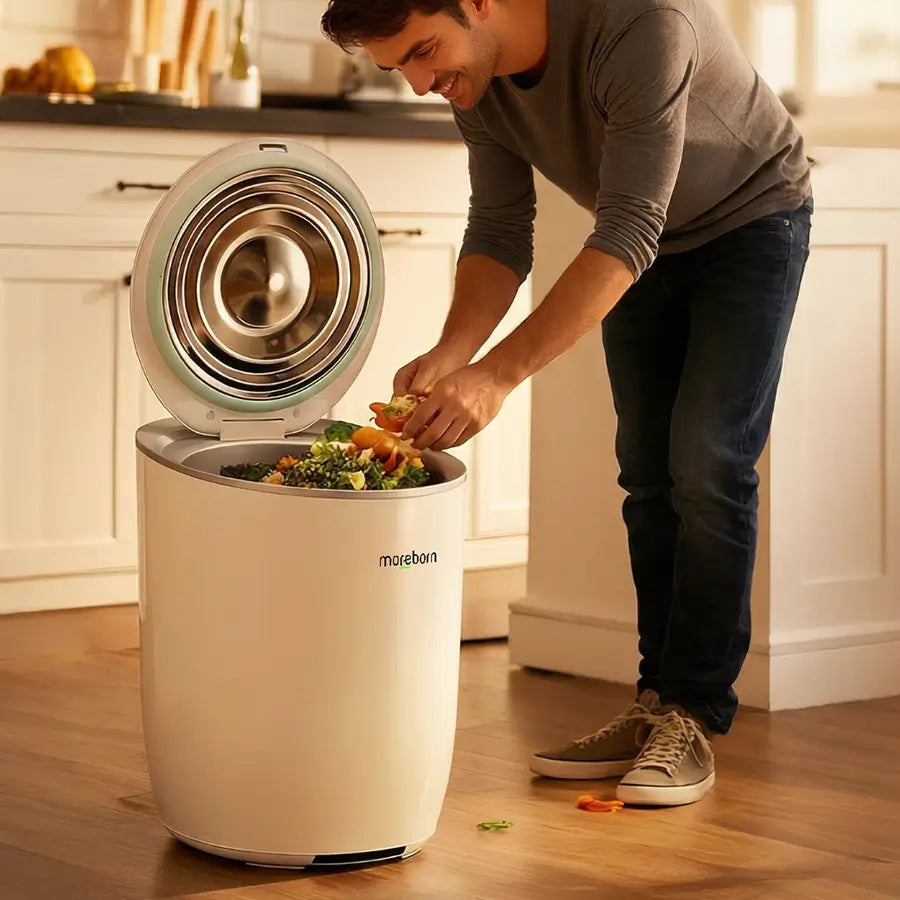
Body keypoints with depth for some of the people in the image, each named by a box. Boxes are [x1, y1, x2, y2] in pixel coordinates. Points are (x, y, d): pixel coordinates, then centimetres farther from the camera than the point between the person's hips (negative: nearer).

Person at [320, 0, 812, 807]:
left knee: (707, 465, -14)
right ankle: (658, 704, 11)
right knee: (648, 472, 5)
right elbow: (501, 232, -11)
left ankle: (693, 718, -8)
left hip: (750, 219, -6)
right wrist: (450, 354, -31)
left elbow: (627, 232, -43)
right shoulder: (473, 72, -17)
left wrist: (500, 374, -51)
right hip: (648, 237, 6)